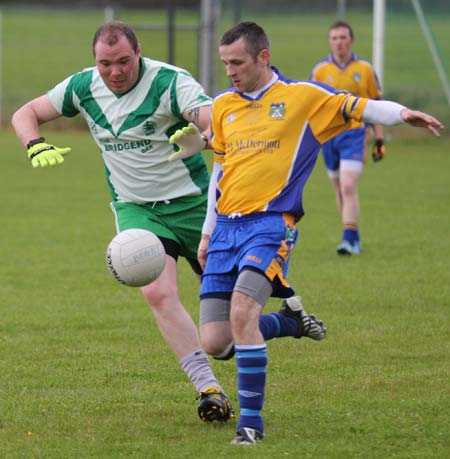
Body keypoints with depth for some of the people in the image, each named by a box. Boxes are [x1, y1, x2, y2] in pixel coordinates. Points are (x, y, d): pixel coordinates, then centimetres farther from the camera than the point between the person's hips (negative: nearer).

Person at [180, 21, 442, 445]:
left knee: (241, 312, -28)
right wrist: (208, 231, 25)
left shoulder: (303, 96, -1)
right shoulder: (223, 105, 15)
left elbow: (360, 108, -4)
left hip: (270, 223, -6)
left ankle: (251, 420, -17)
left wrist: (401, 114, -24)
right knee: (213, 342, -2)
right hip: (226, 226, 6)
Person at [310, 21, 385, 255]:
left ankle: (349, 239, -18)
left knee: (349, 187, -17)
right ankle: (354, 236, 22)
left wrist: (379, 139, 5)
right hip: (328, 136, 3)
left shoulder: (365, 69, 2)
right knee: (340, 190, 10)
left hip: (354, 133, -3)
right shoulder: (320, 70, 3)